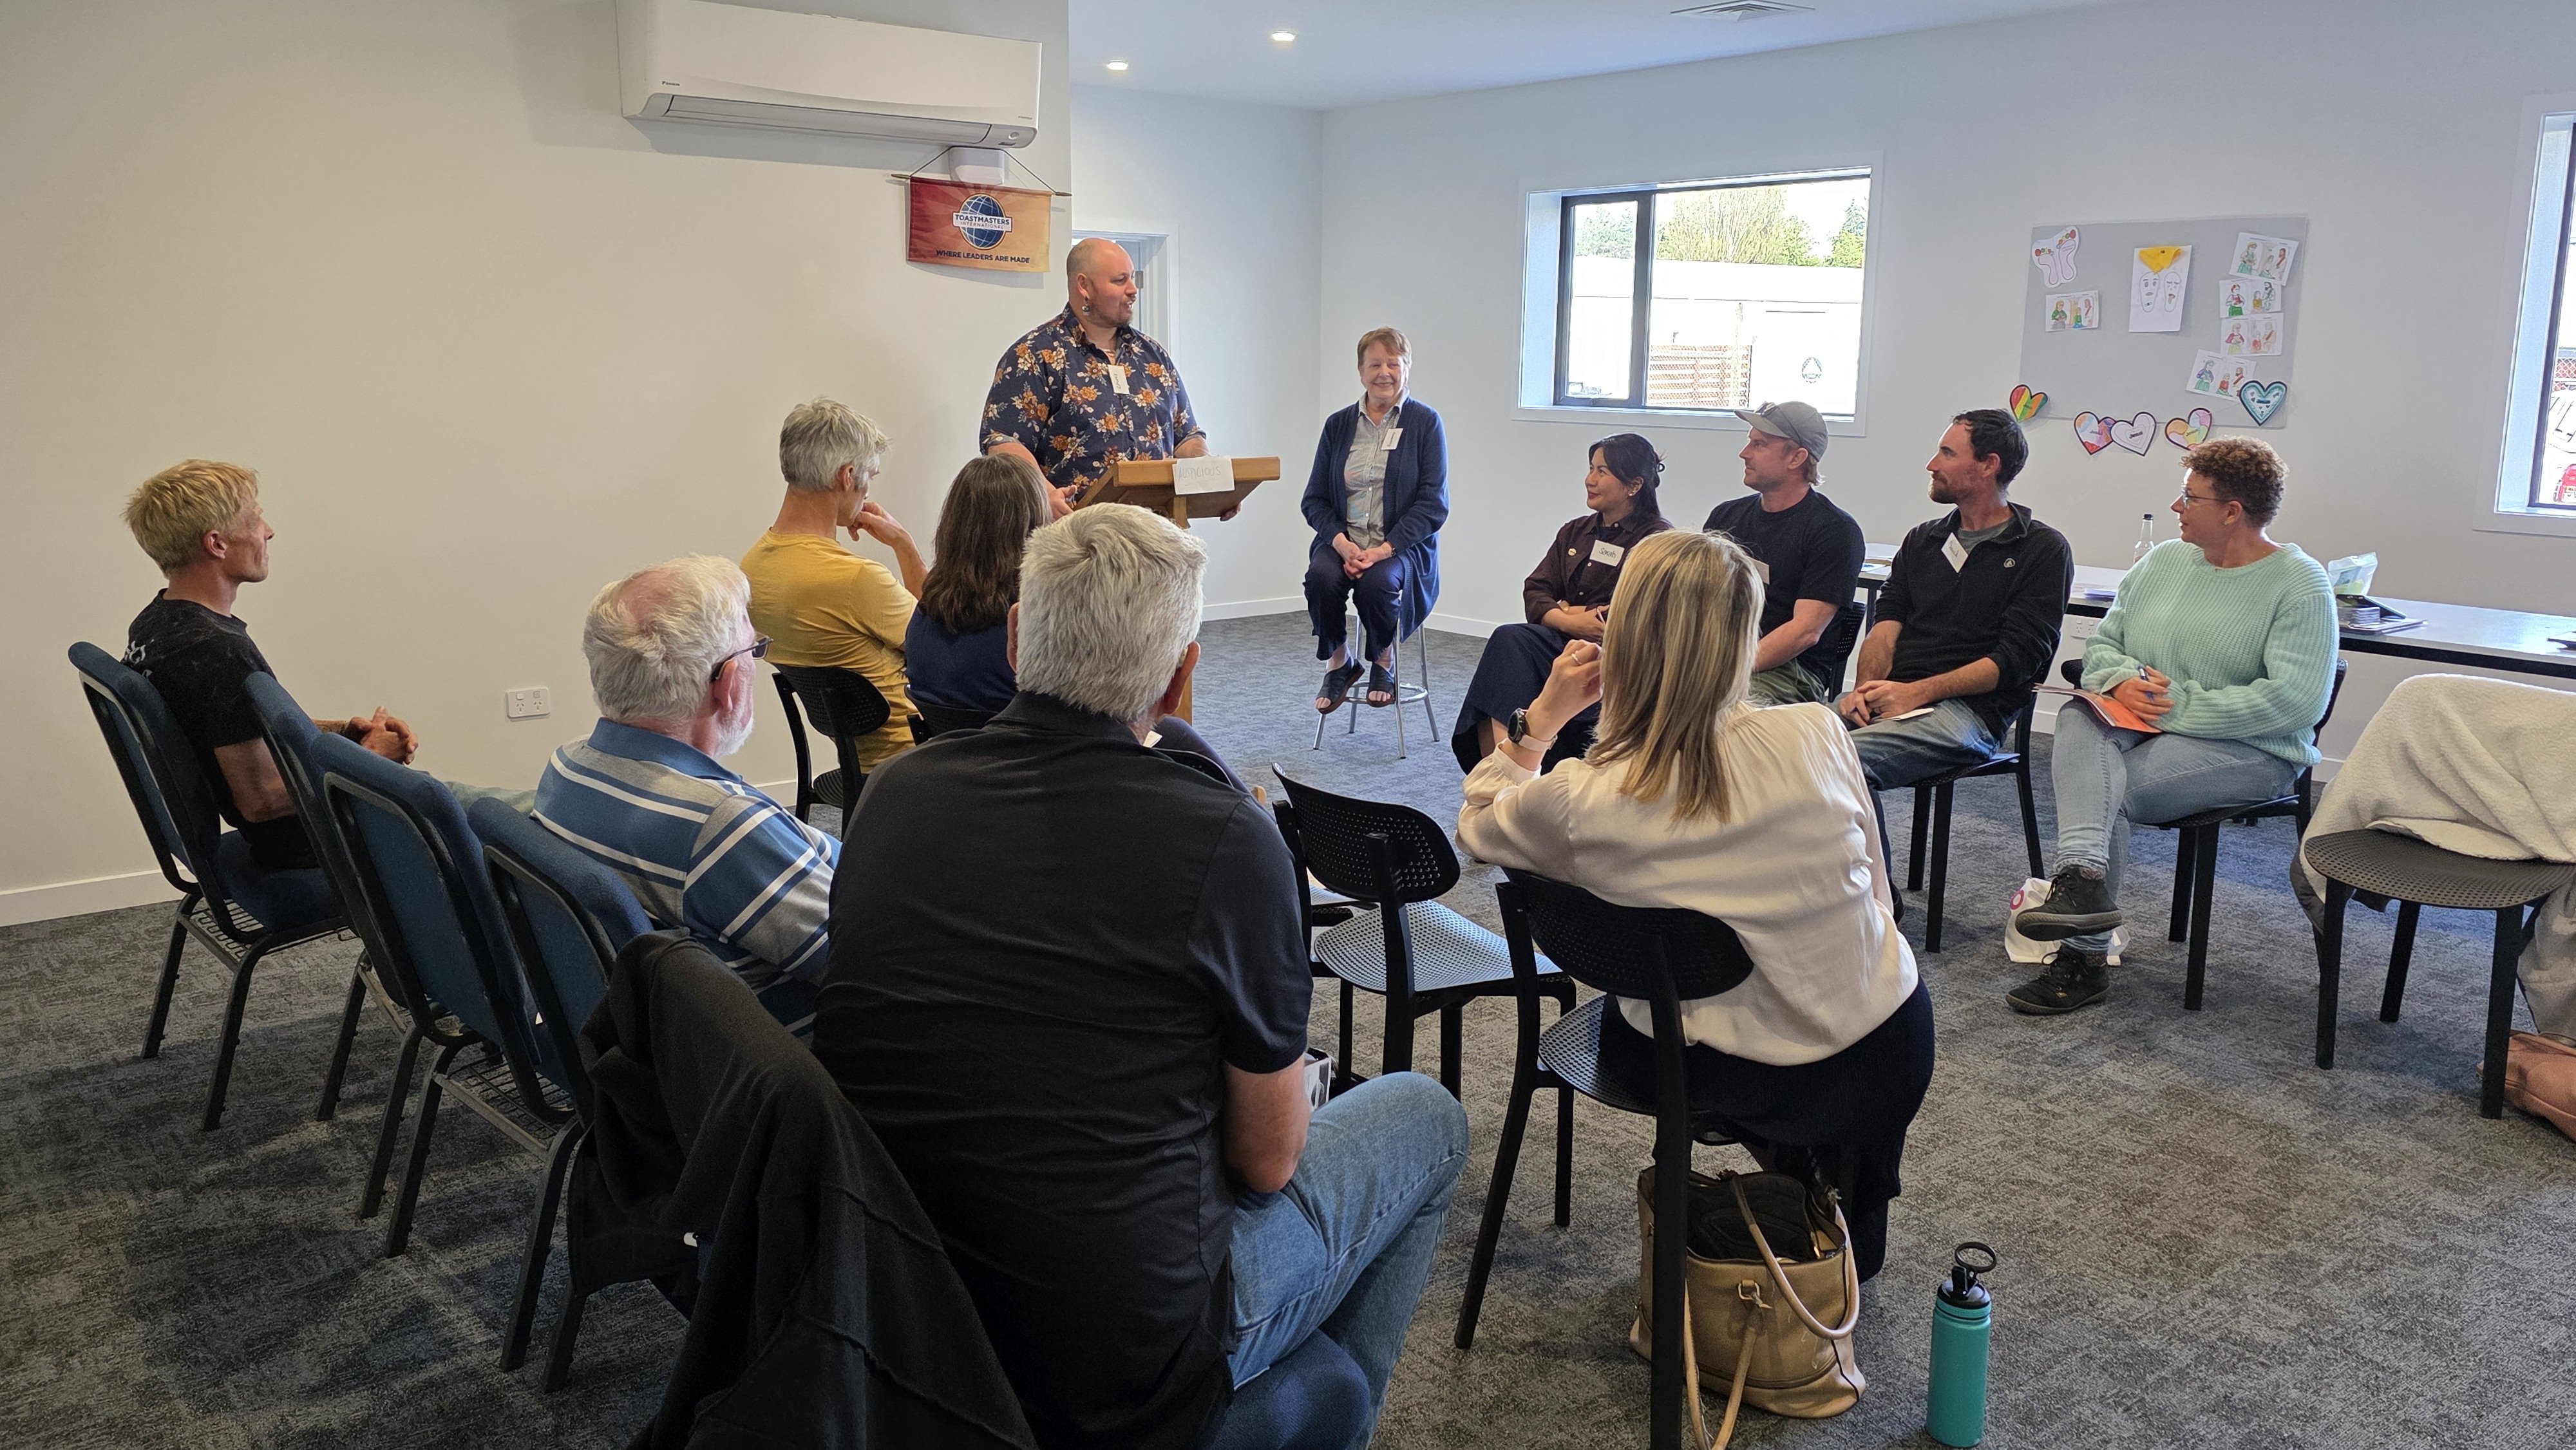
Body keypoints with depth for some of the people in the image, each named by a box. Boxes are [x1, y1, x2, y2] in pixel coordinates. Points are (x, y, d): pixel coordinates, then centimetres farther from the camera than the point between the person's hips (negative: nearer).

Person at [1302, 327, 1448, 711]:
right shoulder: (1338, 425, 11)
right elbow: (1314, 499, 8)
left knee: (1377, 582, -34)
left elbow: (1433, 503, -5)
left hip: (1403, 546, -3)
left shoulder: (1425, 423, 2)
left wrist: (1384, 550, -17)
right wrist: (1342, 543, -12)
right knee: (1320, 576, -30)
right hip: (1344, 539, 3)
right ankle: (1338, 662, -4)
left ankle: (1384, 661, -4)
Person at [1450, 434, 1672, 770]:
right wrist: (1569, 619, -9)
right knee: (1508, 639, -27)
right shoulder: (1575, 532, 23)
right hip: (1563, 642, 6)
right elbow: (1534, 591, 12)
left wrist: (1567, 611, -3)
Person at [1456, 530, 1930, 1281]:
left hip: (1737, 1079, 0)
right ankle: (1851, 1244, 54)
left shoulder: (1578, 802, -24)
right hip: (1884, 1056, 1)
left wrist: (1542, 718, -2)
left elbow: (1476, 826, 0)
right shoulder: (1815, 735, -21)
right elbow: (1872, 881, -3)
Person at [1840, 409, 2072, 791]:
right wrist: (1865, 689, -9)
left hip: (1970, 707, -5)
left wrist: (1917, 693, -15)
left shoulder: (2044, 549, 5)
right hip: (1888, 698, 5)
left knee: (1848, 758, -35)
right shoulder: (1922, 540, 24)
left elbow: (2017, 659, -5)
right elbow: (1886, 626, 12)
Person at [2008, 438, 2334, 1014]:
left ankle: (2082, 958, -21)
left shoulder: (2299, 584, -6)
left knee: (2106, 789, -28)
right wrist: (2121, 680, -9)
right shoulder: (2163, 561, 14)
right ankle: (2083, 877, -44)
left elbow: (2295, 699, -18)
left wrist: (2179, 706, -18)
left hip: (2249, 750, -5)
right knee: (2078, 718, -29)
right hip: (2137, 728, 5)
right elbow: (2102, 643, 15)